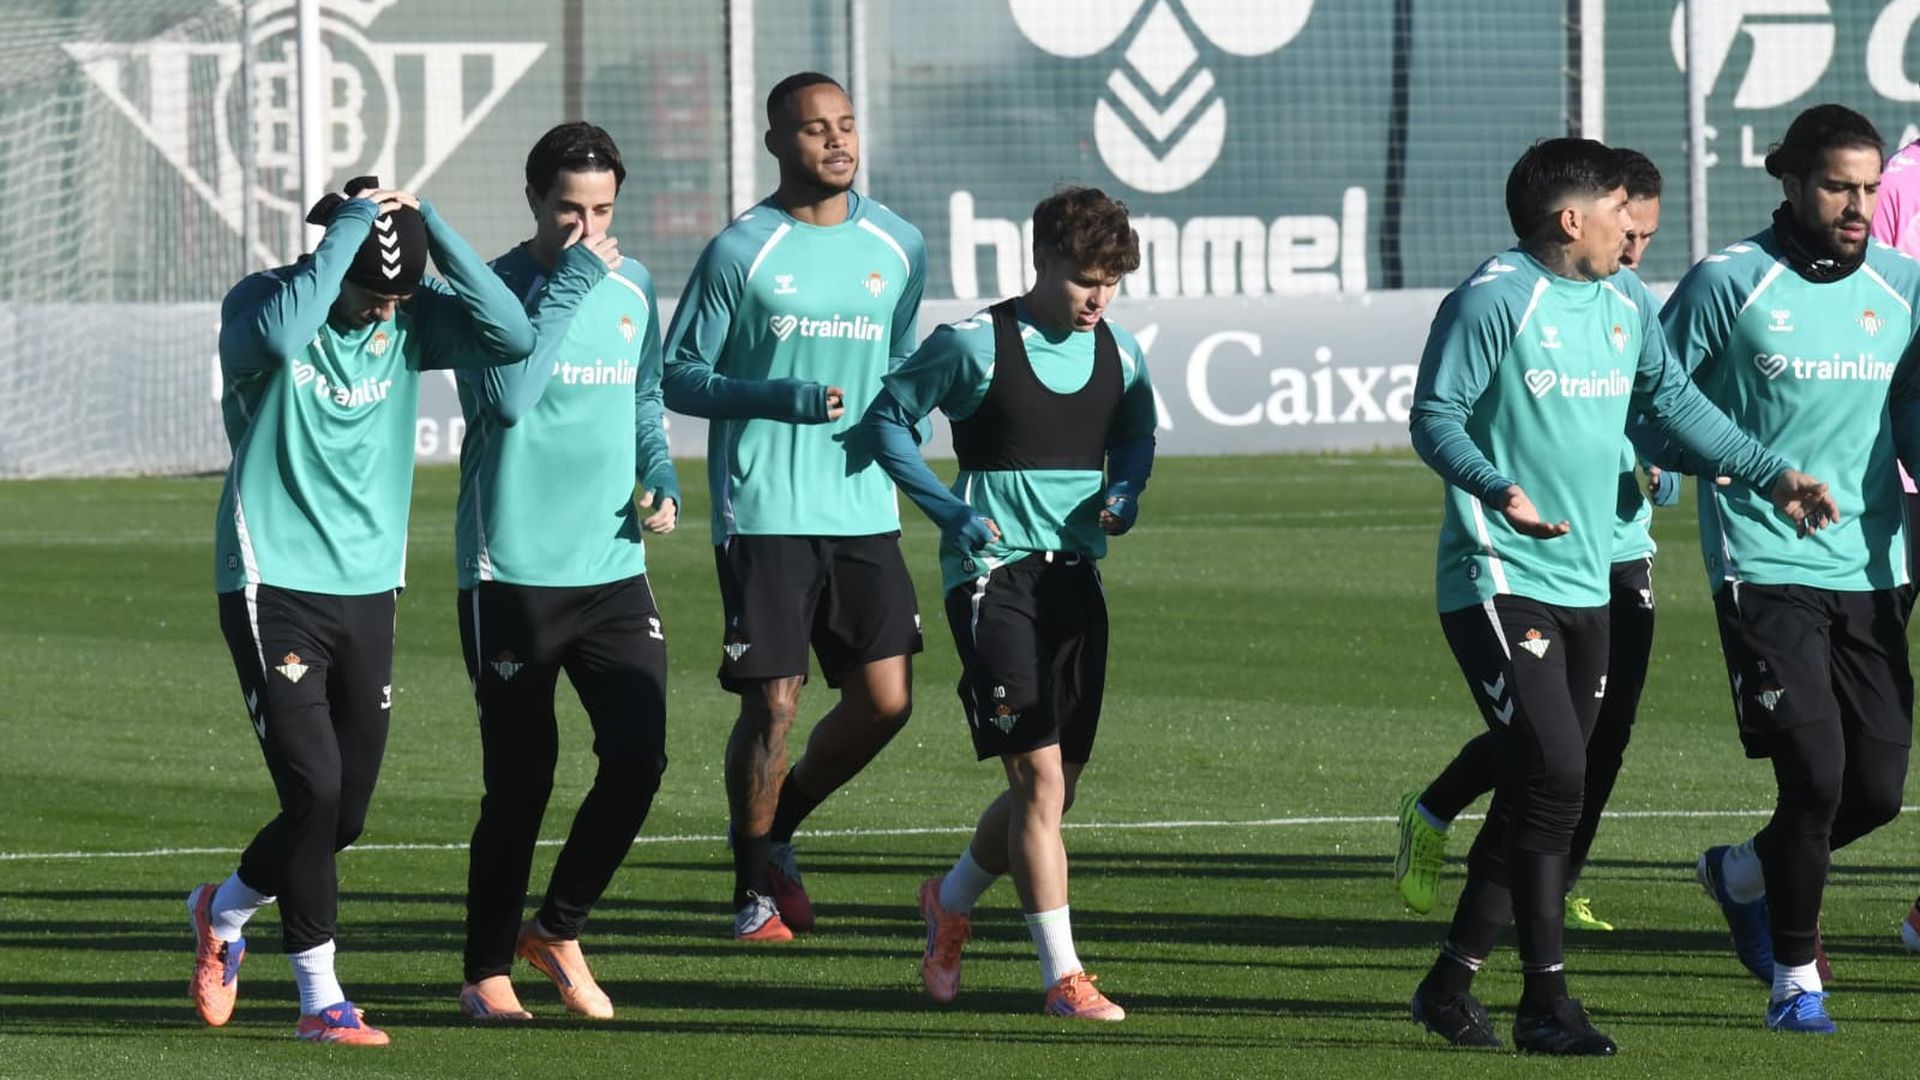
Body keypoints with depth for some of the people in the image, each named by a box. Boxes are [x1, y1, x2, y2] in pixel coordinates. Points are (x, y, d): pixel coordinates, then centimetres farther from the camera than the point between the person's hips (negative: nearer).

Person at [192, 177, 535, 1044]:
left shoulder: (410, 319, 1)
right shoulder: (262, 304, -10)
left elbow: (512, 336, -14)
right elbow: (279, 331, -35)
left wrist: (430, 225, -18)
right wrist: (352, 228, -28)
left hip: (367, 590, 5)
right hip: (273, 586, -5)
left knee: (345, 812, 9)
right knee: (314, 787, -15)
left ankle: (223, 910, 37)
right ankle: (320, 998, -5)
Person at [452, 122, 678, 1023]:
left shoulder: (632, 288, 9)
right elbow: (506, 396, -24)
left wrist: (660, 476, 6)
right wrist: (567, 288, -22)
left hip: (613, 569, 5)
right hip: (512, 573, -5)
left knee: (638, 755, -7)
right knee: (521, 781, -1)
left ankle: (559, 930, 15)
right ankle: (487, 972, 15)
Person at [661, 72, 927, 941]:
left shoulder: (897, 248, 10)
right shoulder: (740, 252, -5)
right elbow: (677, 376, -4)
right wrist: (787, 398, -15)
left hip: (863, 507, 5)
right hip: (763, 511, -5)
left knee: (885, 699, 0)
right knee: (772, 703, -5)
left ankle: (777, 827, 25)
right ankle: (754, 886, 12)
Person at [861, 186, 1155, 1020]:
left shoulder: (1119, 355, 7)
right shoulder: (974, 346, -8)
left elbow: (1136, 436, 23)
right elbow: (886, 418, 0)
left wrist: (1125, 492, 1)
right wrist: (947, 509, -11)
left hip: (1075, 573, 6)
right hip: (992, 571, -6)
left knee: (1056, 785, 10)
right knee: (1039, 775, -13)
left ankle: (950, 902, 37)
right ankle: (1062, 976, -10)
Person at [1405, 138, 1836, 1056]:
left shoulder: (1627, 301, 12)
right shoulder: (1493, 300, -12)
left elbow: (1673, 401, 22)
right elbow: (1435, 417, -14)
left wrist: (1772, 474, 17)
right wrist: (1498, 488, -30)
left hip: (1586, 584, 8)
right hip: (1501, 579, -8)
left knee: (1538, 795, 8)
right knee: (1555, 774, -16)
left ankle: (1451, 983, 17)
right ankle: (1545, 999, -9)